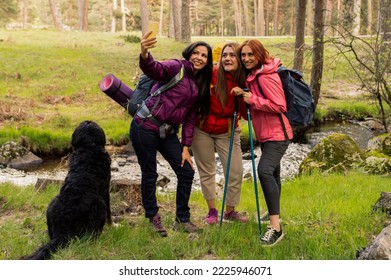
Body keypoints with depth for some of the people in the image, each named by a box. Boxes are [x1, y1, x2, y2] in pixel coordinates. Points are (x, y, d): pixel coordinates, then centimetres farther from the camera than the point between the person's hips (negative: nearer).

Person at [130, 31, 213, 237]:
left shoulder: (201, 85, 11)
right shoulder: (177, 67, -9)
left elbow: (191, 117, 12)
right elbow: (155, 69, -31)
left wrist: (185, 146, 6)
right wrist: (145, 56, -53)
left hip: (168, 133, 7)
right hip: (146, 127, -7)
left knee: (186, 172, 5)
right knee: (149, 174, 3)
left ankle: (182, 219, 19)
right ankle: (152, 218, 22)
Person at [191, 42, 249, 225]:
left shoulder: (245, 82, -11)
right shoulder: (212, 74, -19)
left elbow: (246, 113, -11)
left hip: (228, 131, 2)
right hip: (202, 129, -1)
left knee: (236, 171, 0)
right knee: (206, 171, 10)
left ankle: (230, 211, 22)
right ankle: (212, 211, 28)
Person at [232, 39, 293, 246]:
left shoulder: (266, 76, -18)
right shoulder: (252, 75, 10)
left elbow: (280, 106, -22)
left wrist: (253, 99, -22)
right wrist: (243, 94, 3)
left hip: (277, 134, -10)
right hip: (265, 134, 10)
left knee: (265, 170, -26)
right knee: (272, 173, 23)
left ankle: (276, 228, -27)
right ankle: (274, 213, 42)